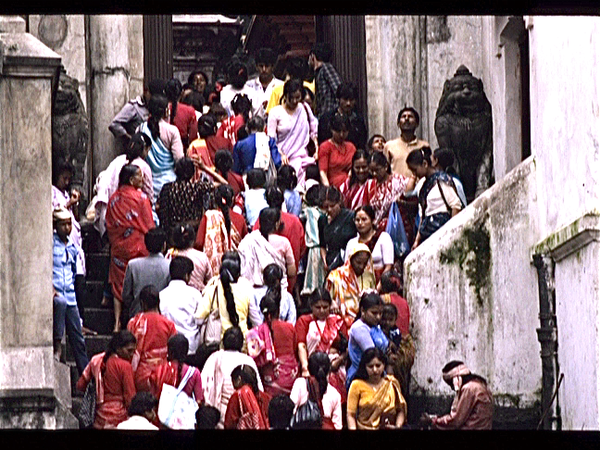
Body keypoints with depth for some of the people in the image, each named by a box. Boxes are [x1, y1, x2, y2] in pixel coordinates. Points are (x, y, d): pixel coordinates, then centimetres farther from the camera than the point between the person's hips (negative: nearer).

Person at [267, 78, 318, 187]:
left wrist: (317, 149, 7)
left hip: (301, 157, 2)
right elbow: (271, 138, 2)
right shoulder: (276, 112, 4)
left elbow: (314, 130, 20)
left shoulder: (304, 109, 12)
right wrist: (280, 154, -11)